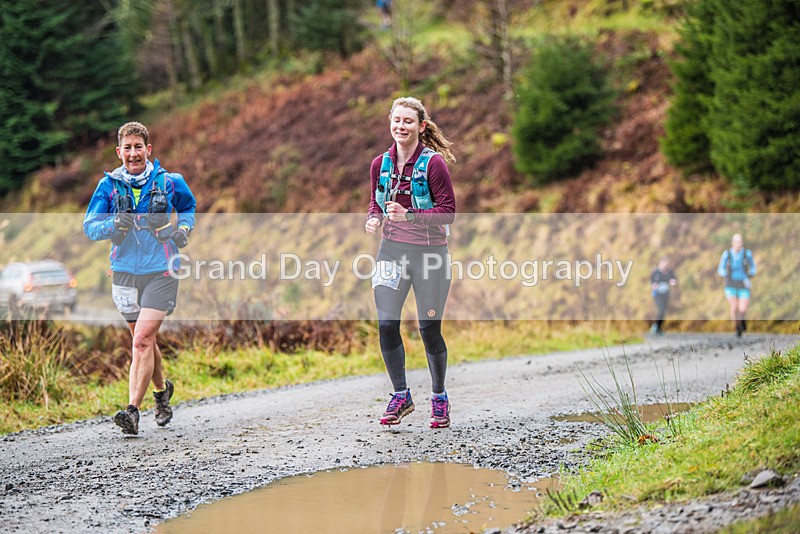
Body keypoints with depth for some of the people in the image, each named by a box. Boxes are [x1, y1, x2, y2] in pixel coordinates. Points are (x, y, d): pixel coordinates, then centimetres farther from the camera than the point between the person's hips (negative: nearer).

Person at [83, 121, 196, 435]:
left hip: (161, 271, -3)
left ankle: (133, 411, -19)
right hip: (124, 272, 3)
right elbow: (89, 225, -4)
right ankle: (162, 389, 42)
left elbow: (188, 208, 19)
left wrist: (183, 229, 0)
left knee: (142, 340, -15)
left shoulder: (169, 183, -1)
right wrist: (113, 226, -23)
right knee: (145, 340, 16)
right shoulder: (109, 185, 0)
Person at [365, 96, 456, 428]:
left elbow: (448, 212, -12)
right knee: (386, 325, -5)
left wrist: (410, 215, -24)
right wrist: (374, 218, -3)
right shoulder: (381, 164, 5)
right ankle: (400, 396, 13)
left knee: (430, 329, 0)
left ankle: (439, 397, 21)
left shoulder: (433, 162, -10)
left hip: (429, 251, -4)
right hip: (392, 249, 4)